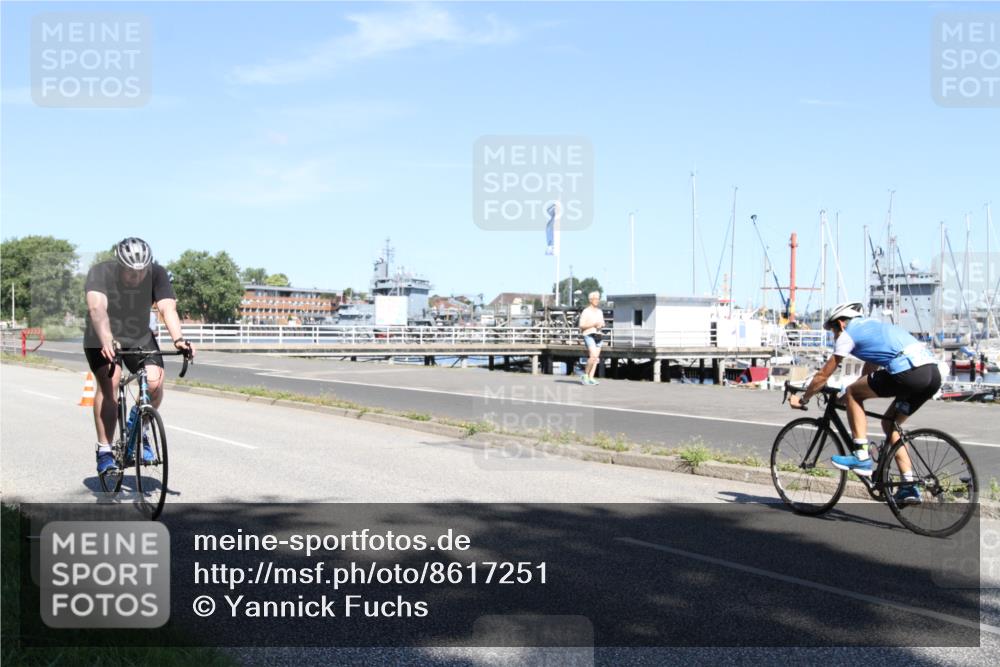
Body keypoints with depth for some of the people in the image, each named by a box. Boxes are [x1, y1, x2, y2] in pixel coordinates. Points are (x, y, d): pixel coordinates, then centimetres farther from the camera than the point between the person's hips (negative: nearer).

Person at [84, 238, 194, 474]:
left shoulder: (157, 274, -19)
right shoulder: (100, 273, -26)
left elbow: (167, 308, -30)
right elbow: (97, 308, -42)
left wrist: (178, 339, -48)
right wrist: (107, 340, -59)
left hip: (139, 338, 2)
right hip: (102, 339, -2)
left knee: (155, 382, -20)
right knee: (109, 382, -25)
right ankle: (104, 451, -15)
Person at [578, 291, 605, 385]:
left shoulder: (600, 312, 15)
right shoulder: (586, 311, -5)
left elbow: (602, 324, 23)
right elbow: (581, 325, -9)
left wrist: (601, 325, -1)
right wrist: (593, 324, -16)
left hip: (598, 335, 7)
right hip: (589, 335, -7)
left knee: (596, 358, 0)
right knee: (593, 356, -20)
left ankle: (591, 378, 0)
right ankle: (585, 375, -6)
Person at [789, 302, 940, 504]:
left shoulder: (849, 334, 10)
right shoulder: (874, 327, 34)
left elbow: (823, 375, 16)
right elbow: (868, 373, 44)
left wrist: (802, 399, 29)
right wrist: (851, 400, 52)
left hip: (909, 372, -9)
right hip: (934, 373, 9)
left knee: (852, 392, 9)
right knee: (889, 423, 22)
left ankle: (862, 457, 5)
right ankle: (909, 487, 17)